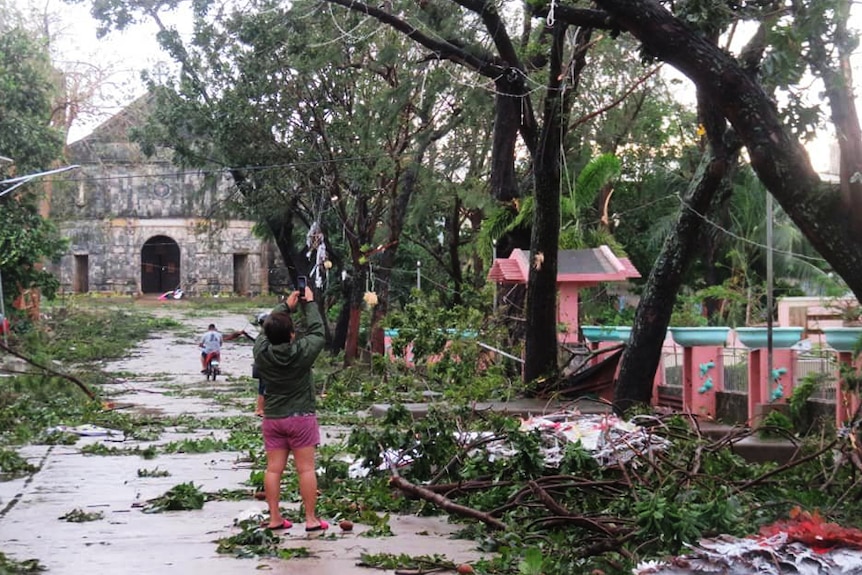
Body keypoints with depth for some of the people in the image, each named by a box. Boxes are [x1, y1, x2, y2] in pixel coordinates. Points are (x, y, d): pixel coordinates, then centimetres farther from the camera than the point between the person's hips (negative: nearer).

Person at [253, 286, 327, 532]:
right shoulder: (302, 352, -17)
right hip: (301, 417, -3)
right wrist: (309, 303, 10)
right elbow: (317, 331, -2)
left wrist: (287, 306, 16)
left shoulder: (261, 352, -8)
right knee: (306, 468, 1)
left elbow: (266, 330, 10)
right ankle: (311, 519, 4)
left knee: (274, 468, 6)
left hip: (273, 418, 4)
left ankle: (274, 518, 10)